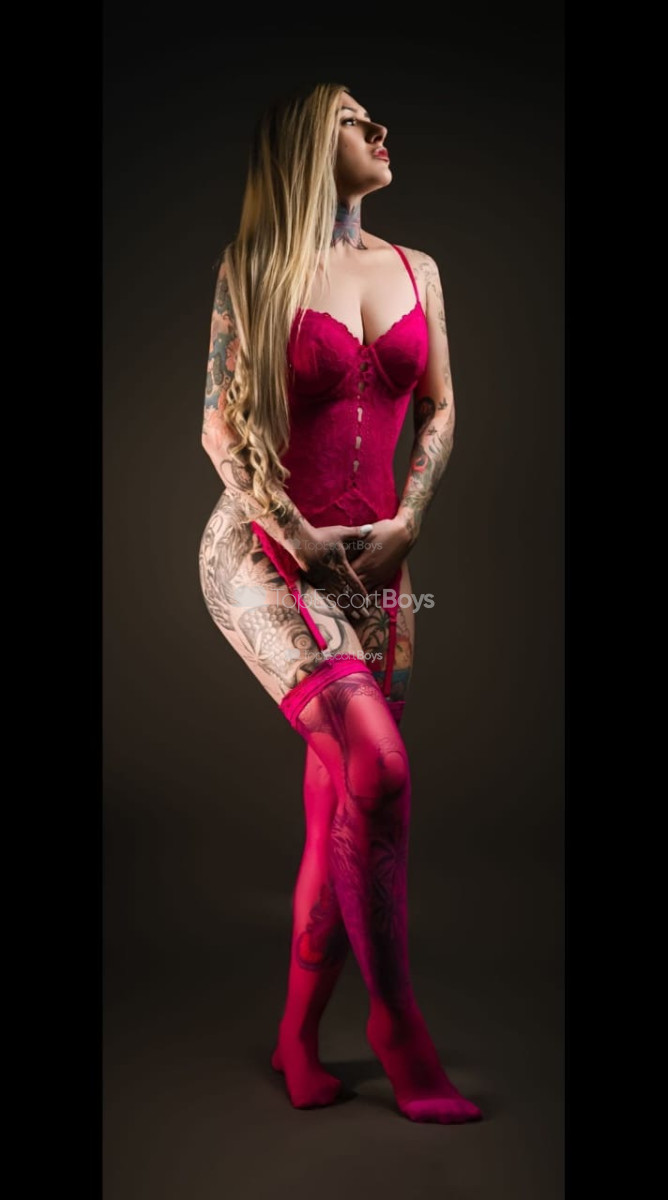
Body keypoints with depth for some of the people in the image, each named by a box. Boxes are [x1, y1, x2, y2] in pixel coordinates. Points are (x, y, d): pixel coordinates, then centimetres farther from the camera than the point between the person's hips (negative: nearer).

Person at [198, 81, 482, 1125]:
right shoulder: (254, 270, 1)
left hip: (374, 564, 5)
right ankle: (399, 1029, 1)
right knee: (379, 768, -20)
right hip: (265, 553, -4)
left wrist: (406, 521, -1)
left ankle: (299, 1038, 22)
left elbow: (439, 410, 14)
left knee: (338, 808, 4)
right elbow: (220, 424, -2)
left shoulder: (417, 271, 14)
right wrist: (298, 534, -11)